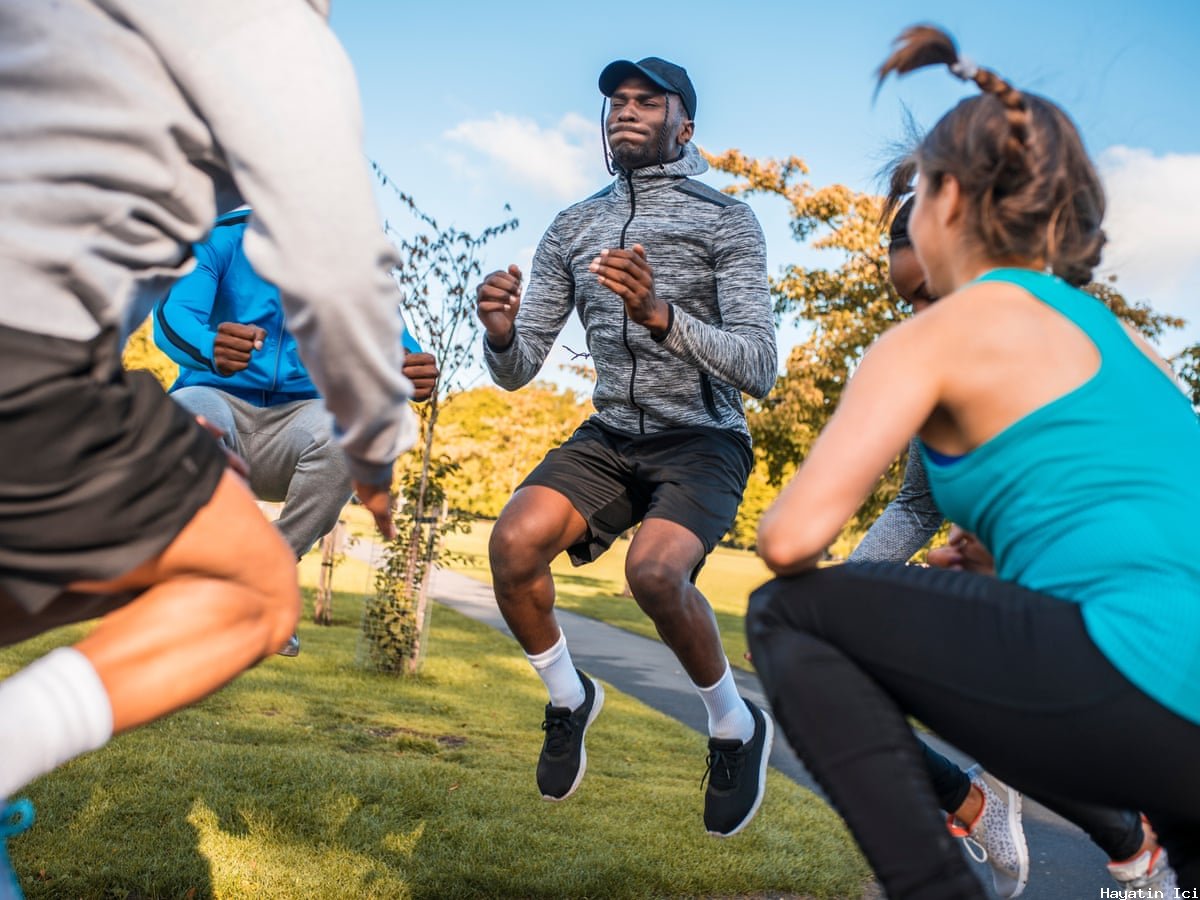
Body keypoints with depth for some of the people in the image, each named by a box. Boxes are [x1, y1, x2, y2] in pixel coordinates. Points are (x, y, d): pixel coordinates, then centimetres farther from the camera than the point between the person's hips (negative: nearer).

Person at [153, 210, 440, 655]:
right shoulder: (219, 237, -6)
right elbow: (173, 316, -22)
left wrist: (413, 368, -41)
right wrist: (212, 348, -48)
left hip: (297, 416, 1)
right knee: (189, 415, -36)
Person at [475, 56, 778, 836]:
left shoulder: (726, 220, -4)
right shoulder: (571, 230, 8)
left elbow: (759, 368, -16)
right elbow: (517, 371, 4)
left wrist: (661, 316, -32)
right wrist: (501, 332, -20)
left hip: (703, 440, -4)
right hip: (610, 436, 4)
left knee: (654, 569, -31)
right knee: (514, 541, -23)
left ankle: (737, 726, -2)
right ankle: (569, 696, 6)